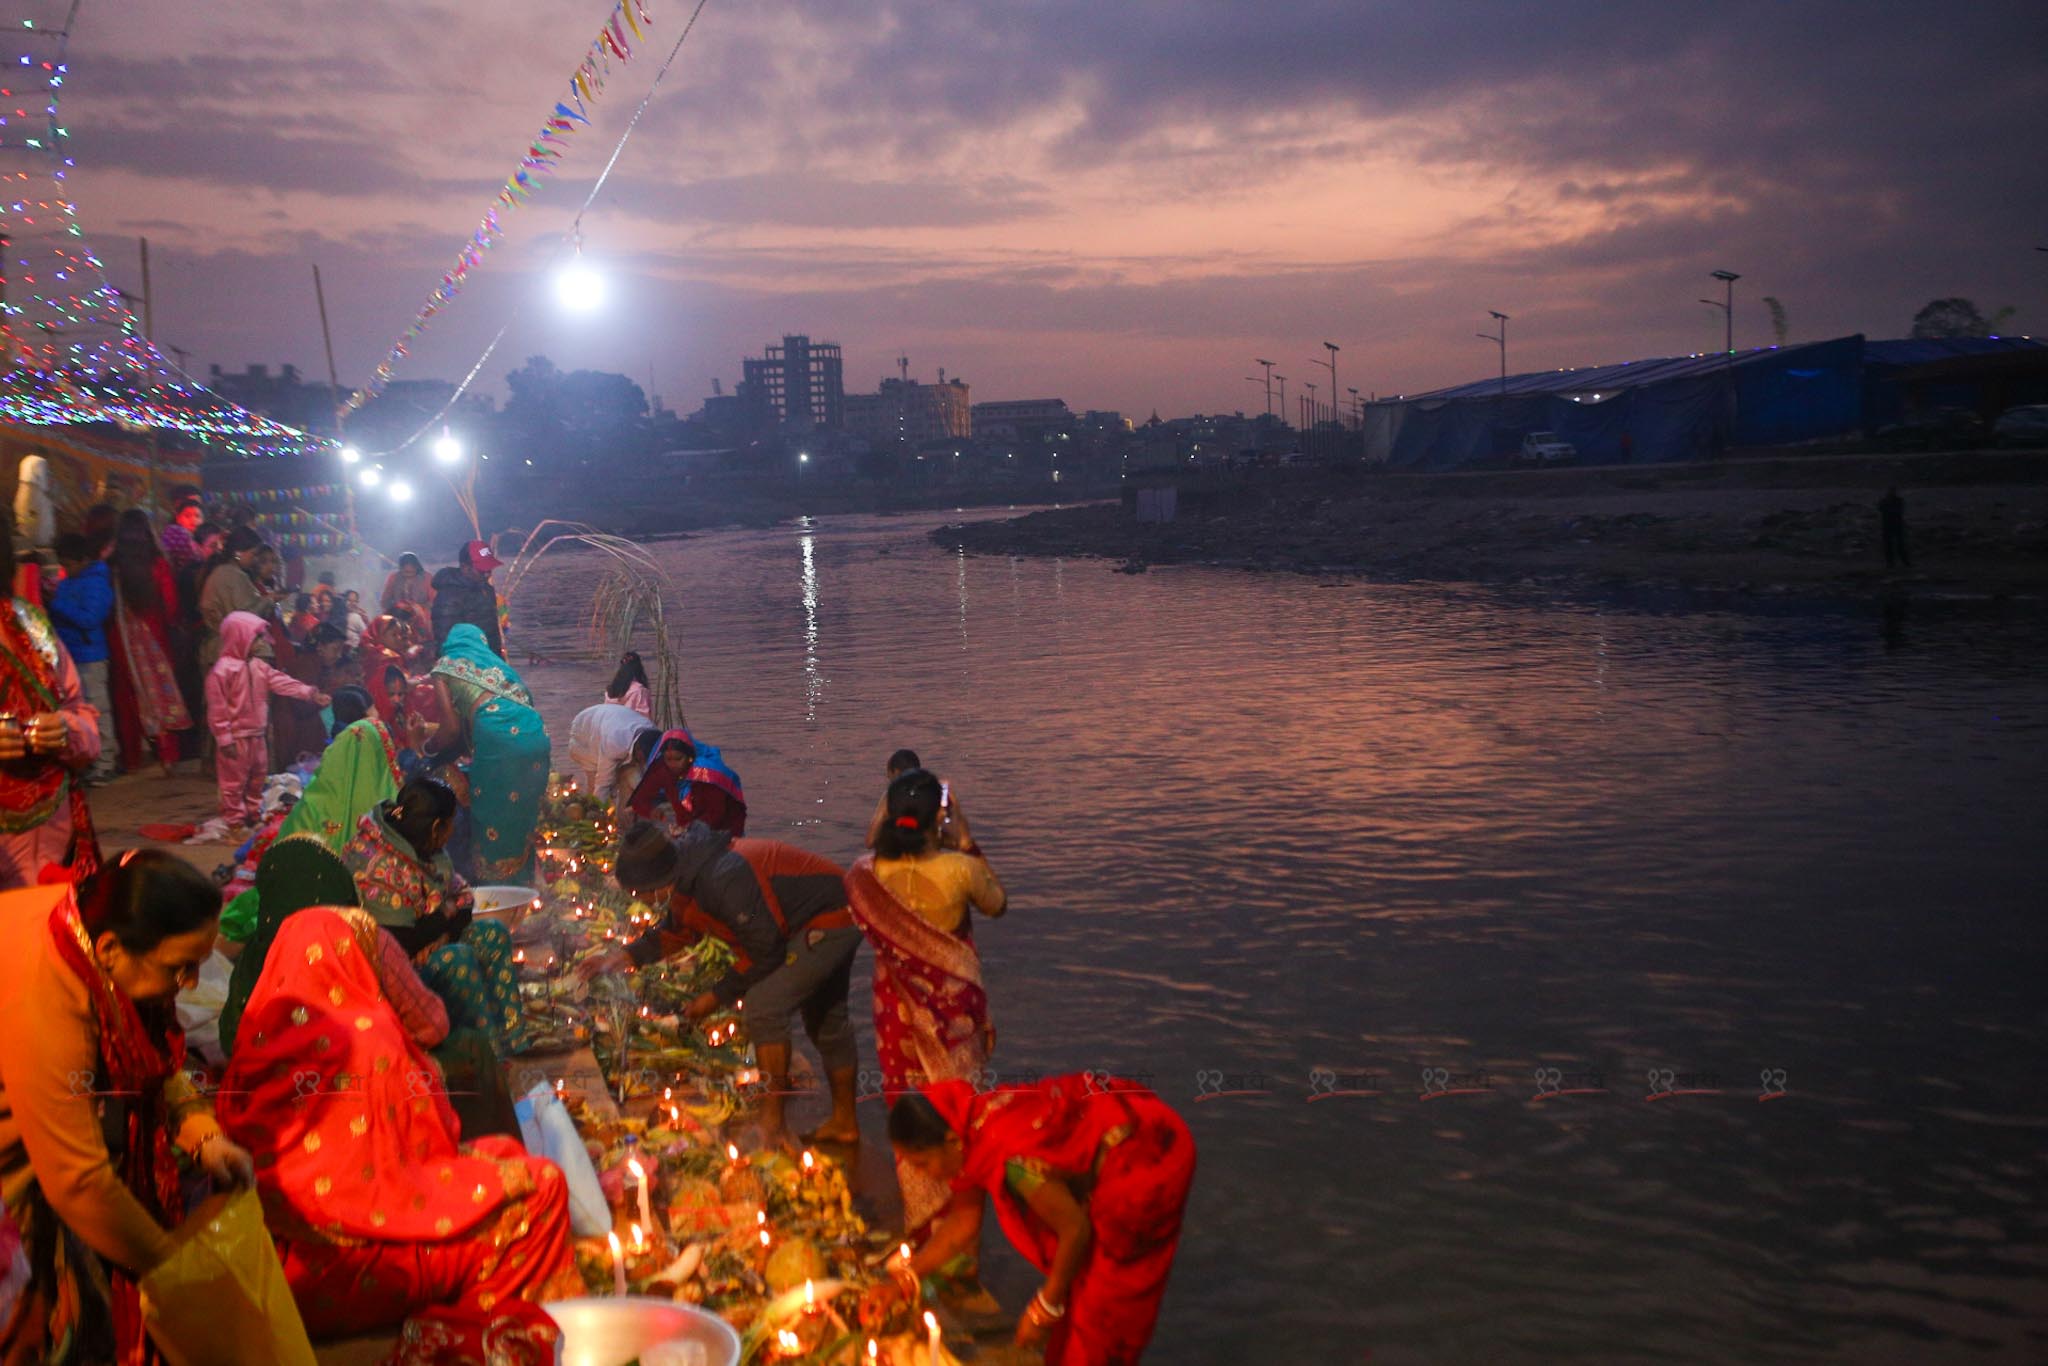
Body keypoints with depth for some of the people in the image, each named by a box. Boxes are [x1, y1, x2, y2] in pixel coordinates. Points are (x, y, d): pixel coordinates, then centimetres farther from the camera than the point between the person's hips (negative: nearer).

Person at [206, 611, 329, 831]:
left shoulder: (259, 666, 5)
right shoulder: (223, 669, -18)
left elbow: (282, 682, 1)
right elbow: (217, 708, -18)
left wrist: (309, 693, -11)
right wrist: (224, 739, -18)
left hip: (257, 735, 8)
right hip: (236, 737, -8)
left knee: (257, 777, 18)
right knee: (234, 780, 3)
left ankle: (254, 815, 32)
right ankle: (235, 822, 11)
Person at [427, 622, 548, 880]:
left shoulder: (445, 667, 18)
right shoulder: (495, 661, 35)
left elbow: (452, 728, 9)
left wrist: (429, 747, 31)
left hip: (498, 736, -5)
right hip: (536, 734, 6)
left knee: (492, 813, 6)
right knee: (523, 811, 18)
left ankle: (491, 879, 12)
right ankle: (521, 875, 26)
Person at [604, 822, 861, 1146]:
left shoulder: (724, 879, -32)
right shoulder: (690, 874, 1)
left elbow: (764, 952, -23)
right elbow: (677, 931, 20)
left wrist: (719, 996, -11)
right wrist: (627, 956, 9)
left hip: (828, 921, -11)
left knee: (763, 1007, -16)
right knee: (825, 1019, 20)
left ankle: (771, 1126, -7)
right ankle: (844, 1123, 33)